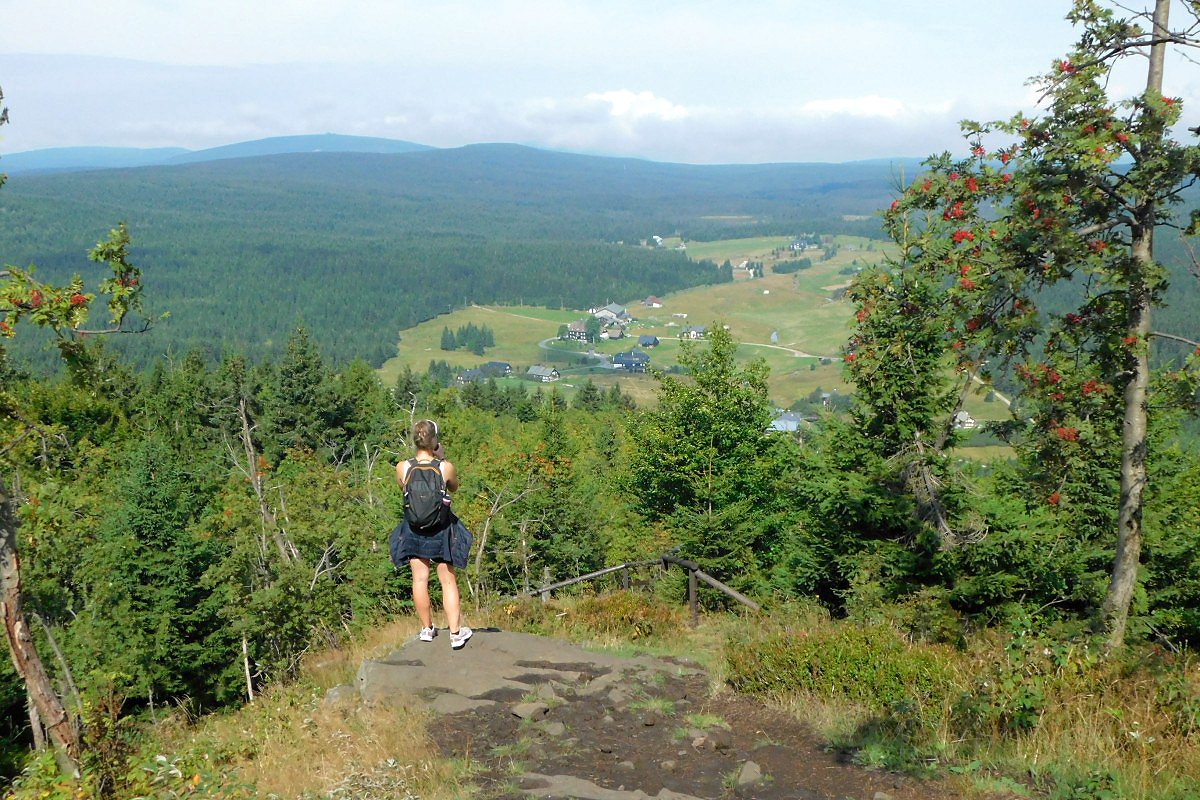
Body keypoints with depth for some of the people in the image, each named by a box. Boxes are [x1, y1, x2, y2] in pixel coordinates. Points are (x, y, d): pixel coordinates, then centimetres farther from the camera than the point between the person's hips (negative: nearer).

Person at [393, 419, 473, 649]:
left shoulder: (403, 467, -12)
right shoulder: (446, 467, -15)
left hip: (413, 529, 1)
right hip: (441, 529, -1)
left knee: (420, 579, 13)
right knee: (448, 581, 8)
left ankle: (426, 629, 24)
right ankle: (456, 632, 10)